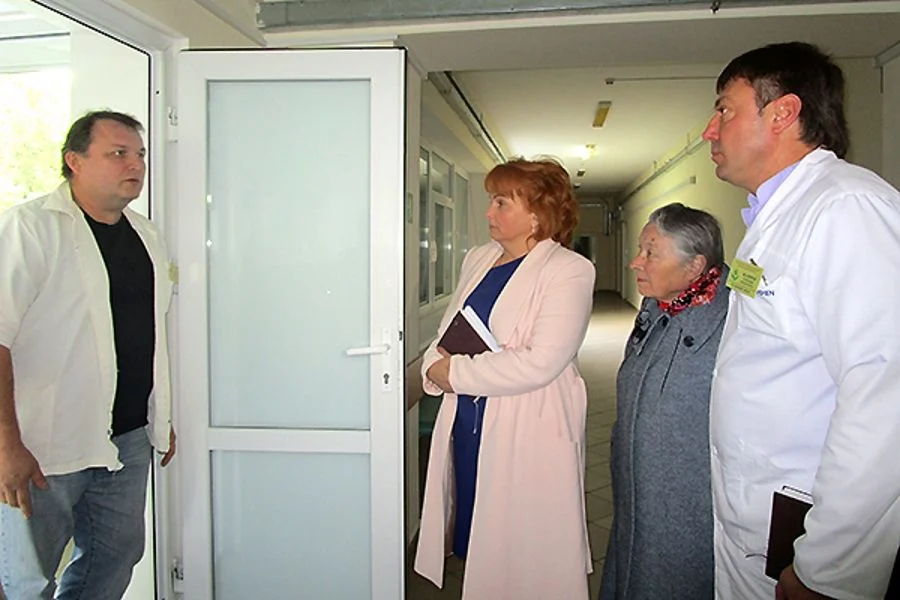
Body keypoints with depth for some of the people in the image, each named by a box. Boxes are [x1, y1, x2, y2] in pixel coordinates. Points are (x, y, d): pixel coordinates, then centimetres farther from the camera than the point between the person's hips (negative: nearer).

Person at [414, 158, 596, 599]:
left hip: (527, 434, -6)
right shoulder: (478, 259, 11)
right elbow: (446, 333, 11)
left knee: (524, 546, 7)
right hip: (466, 424, 6)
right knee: (473, 540, 16)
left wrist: (455, 373, -15)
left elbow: (540, 363, -20)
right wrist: (434, 367, -11)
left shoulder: (569, 271, -11)